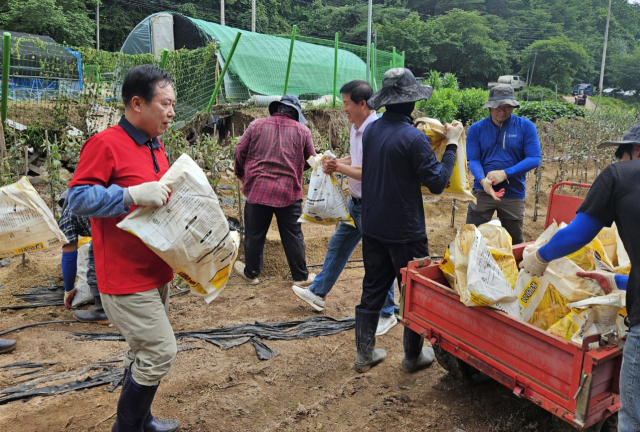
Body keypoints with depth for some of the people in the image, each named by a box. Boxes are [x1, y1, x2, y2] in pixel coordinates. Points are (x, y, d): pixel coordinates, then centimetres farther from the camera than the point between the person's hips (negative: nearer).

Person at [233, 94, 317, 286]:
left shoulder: (257, 125, 3)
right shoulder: (302, 130, 3)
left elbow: (240, 152, 6)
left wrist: (240, 174, 24)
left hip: (257, 190, 0)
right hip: (289, 193, 0)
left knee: (254, 235, 14)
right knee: (293, 236, 10)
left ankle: (251, 273, 30)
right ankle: (301, 276, 21)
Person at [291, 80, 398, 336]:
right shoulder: (356, 127, 7)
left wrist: (339, 167, -19)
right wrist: (336, 162, 0)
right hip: (355, 202, 10)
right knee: (337, 246, 20)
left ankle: (386, 314, 19)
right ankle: (318, 293, 37)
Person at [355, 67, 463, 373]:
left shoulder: (371, 131, 2)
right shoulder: (413, 138, -20)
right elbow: (437, 182, -15)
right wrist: (451, 144, -7)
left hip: (372, 227, 7)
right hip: (405, 232, -6)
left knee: (372, 289, 16)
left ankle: (364, 354, 26)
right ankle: (413, 357, 26)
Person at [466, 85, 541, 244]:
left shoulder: (526, 126, -4)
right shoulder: (476, 128, -2)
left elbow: (534, 159, -10)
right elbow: (473, 160, -6)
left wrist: (505, 173, -22)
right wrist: (483, 180, -26)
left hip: (514, 193, 0)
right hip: (482, 192, 0)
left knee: (515, 241, 16)